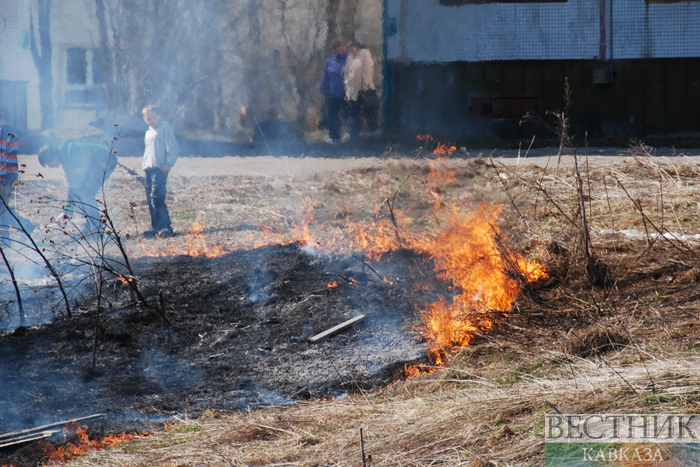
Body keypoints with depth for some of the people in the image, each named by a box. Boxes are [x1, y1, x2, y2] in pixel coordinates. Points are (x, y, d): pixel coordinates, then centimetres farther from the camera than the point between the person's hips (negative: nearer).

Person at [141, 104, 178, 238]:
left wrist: (168, 164, -17)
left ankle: (165, 227, -15)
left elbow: (171, 147, -9)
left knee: (156, 198, -17)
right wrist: (145, 164, 19)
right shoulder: (149, 132, 23)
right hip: (149, 169, 9)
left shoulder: (165, 128, -3)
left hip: (160, 168, -9)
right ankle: (155, 227, 12)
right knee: (150, 199, 6)